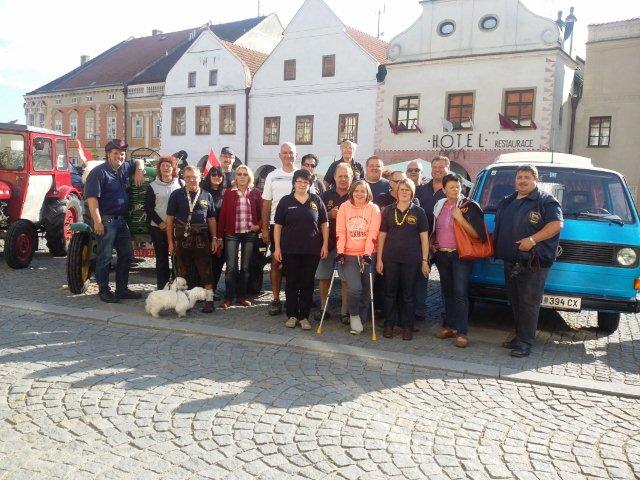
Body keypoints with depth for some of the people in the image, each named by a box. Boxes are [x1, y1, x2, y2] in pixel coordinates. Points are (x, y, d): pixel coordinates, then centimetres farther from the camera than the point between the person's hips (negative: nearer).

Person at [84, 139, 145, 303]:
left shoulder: (125, 167, 11)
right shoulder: (99, 172, -12)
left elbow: (139, 162, 32)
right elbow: (92, 198, -18)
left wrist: (139, 171, 8)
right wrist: (97, 222, -24)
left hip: (121, 220, 8)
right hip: (106, 220, -8)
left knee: (127, 255, 12)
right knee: (105, 257, 0)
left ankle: (122, 288, 24)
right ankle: (103, 290, 12)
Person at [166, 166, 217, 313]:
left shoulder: (206, 196, 9)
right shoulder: (177, 195, 4)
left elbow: (211, 219, 13)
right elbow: (170, 219, 4)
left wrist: (214, 238, 5)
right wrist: (170, 241, -1)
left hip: (202, 238, 1)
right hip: (182, 238, 0)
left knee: (205, 270, 0)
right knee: (181, 271, 7)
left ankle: (209, 300, 6)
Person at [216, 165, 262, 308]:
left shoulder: (255, 193, 6)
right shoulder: (228, 192, 4)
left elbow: (261, 212, 9)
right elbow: (222, 214, 1)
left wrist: (259, 225, -8)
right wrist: (219, 237, -2)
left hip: (250, 234, 1)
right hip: (232, 234, -1)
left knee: (245, 267, 8)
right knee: (231, 267, -3)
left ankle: (242, 296, 17)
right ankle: (228, 297, 4)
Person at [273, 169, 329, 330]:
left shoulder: (316, 201, 5)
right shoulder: (286, 201, 4)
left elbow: (324, 225, 7)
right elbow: (278, 225, 4)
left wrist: (325, 245, -1)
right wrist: (277, 247, -2)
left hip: (312, 250, 0)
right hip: (290, 250, 0)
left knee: (307, 284, 5)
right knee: (291, 283, 6)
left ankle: (304, 316, 15)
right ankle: (292, 315, 17)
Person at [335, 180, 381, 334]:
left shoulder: (374, 209, 2)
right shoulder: (344, 207, 4)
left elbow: (373, 233, -8)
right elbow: (340, 232, -2)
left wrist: (368, 253, -17)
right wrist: (340, 251, -12)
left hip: (366, 255, 1)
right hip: (348, 255, -1)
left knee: (366, 290, 7)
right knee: (355, 288, -15)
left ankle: (361, 319, 26)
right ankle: (354, 315, 12)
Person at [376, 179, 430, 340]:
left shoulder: (418, 212, 3)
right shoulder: (388, 210, 6)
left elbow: (424, 237, 3)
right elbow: (382, 235, 7)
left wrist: (425, 261, -3)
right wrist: (379, 259, 2)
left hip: (411, 259, -1)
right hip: (390, 259, 1)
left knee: (408, 294, 6)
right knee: (390, 292, 7)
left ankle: (407, 327, 16)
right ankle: (389, 325, 18)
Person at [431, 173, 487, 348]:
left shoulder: (470, 206, -5)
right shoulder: (439, 206, 11)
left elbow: (477, 234, -11)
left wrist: (460, 219, -19)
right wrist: (431, 243, 8)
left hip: (461, 255, -5)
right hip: (442, 255, 5)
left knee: (460, 293, -10)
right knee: (447, 291, 11)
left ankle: (462, 332, -7)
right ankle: (449, 326, 19)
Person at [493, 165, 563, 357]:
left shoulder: (546, 201, -3)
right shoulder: (506, 202, 20)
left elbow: (556, 224, -14)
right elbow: (497, 228, 28)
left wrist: (532, 240, -21)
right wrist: (494, 245, 13)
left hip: (533, 263, -7)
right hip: (510, 261, 8)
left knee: (529, 302, -6)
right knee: (515, 301, 13)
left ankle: (525, 342, -1)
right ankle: (519, 336, 24)